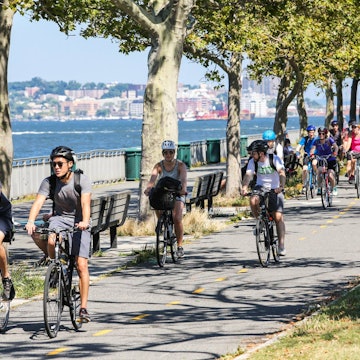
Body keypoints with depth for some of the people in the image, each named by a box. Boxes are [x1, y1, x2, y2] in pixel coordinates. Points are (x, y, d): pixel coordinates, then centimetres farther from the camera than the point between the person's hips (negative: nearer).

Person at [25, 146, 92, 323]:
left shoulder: (82, 180, -15)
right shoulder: (49, 182, -9)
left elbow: (85, 203, -28)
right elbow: (38, 202, -21)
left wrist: (85, 222, -47)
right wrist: (31, 221, -40)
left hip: (79, 223, -2)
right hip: (59, 218, 2)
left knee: (82, 265, -10)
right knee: (51, 241, -33)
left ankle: (83, 308, -6)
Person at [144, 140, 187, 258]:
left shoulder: (180, 165, -12)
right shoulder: (159, 166, -8)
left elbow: (184, 179, -30)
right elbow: (153, 178, -26)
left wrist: (183, 188, -52)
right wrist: (148, 188, -47)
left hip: (177, 195, -2)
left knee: (177, 219, -22)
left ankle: (180, 246, -9)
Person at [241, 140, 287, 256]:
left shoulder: (275, 159, -15)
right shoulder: (253, 162, -8)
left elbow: (282, 173, -28)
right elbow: (248, 175, -21)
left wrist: (281, 186, -46)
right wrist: (244, 187, -42)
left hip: (275, 190, -2)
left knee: (278, 216, -9)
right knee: (253, 201, -32)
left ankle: (281, 245, -3)